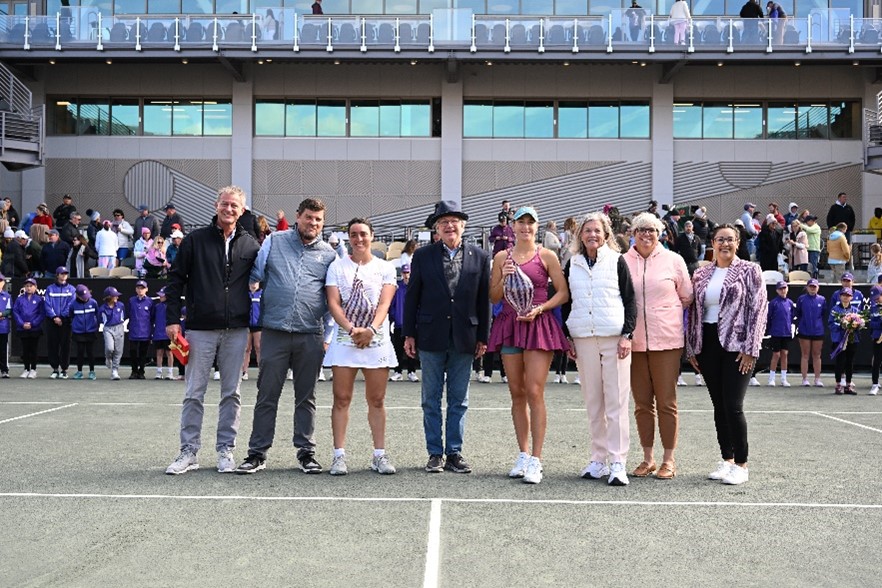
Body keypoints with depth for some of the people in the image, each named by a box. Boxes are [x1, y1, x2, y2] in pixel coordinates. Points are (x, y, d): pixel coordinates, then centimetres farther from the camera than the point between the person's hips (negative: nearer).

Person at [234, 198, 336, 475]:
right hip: (274, 331, -1)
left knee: (306, 397, 9)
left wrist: (328, 335, 7)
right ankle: (257, 452, 11)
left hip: (311, 335, 1)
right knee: (267, 395, 3)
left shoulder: (328, 254, 9)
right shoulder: (274, 242, 7)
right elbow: (255, 274, 7)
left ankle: (306, 452, 17)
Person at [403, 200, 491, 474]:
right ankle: (435, 453, 15)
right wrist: (409, 334, 1)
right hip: (431, 336, 0)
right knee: (431, 399, 6)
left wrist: (483, 337, 2)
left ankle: (454, 453, 16)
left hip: (464, 338, 1)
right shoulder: (423, 256, 2)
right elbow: (412, 296, 4)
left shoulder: (480, 257, 3)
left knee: (459, 400, 7)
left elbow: (484, 299, 4)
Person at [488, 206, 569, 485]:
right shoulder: (502, 257, 10)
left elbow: (563, 293, 1)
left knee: (534, 393, -10)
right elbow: (493, 297, 12)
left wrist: (540, 308, -12)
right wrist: (504, 279, -6)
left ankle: (535, 460, -6)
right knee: (517, 394, 7)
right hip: (509, 325, 4)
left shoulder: (547, 256, 2)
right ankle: (523, 454, 17)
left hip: (539, 326, -4)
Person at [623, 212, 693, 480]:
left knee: (666, 403, 1)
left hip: (666, 340, -1)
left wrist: (666, 313, 6)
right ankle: (648, 458, 19)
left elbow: (687, 298, 11)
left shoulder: (673, 260, 3)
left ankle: (669, 460, 11)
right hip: (634, 342, 1)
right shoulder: (622, 262, 3)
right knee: (642, 404, 8)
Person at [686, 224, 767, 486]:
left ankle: (741, 464, 4)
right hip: (708, 345, 5)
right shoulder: (701, 274, 12)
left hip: (736, 346, -5)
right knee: (719, 406, 9)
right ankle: (727, 460, 19)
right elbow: (693, 311, 15)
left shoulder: (749, 271, 0)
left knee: (733, 407, -9)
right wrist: (692, 348, 10)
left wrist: (750, 349, -12)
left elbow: (759, 309, -5)